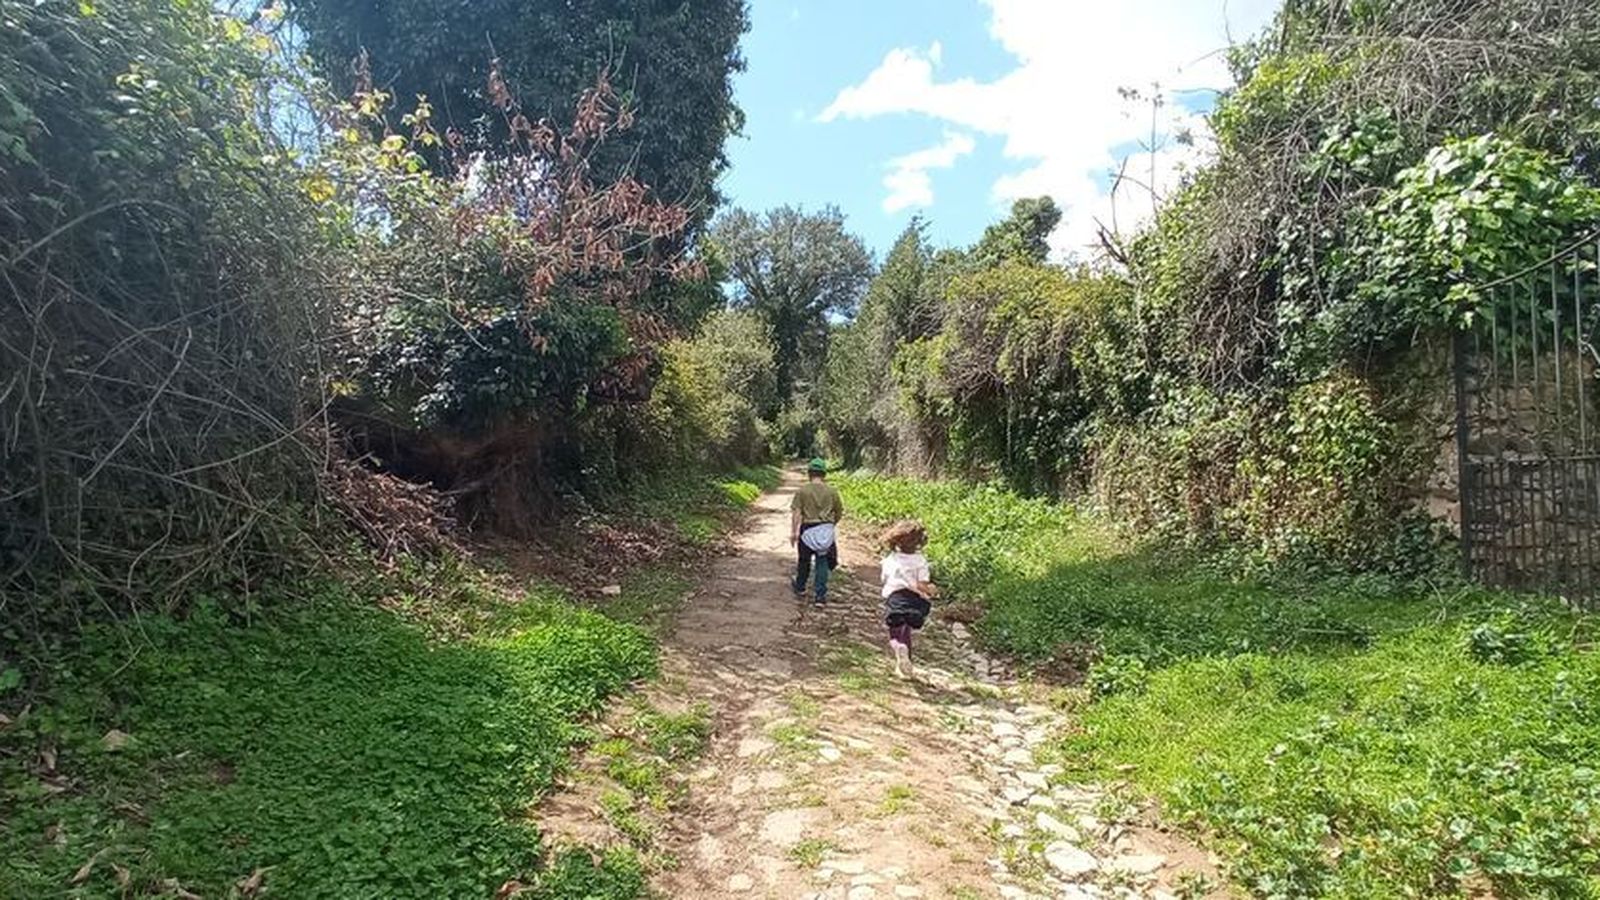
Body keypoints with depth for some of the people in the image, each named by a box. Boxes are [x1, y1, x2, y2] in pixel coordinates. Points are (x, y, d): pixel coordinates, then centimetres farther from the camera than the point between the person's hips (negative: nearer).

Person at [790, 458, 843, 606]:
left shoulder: (802, 490, -4)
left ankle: (800, 588, 37)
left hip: (808, 530, -1)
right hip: (826, 530, 1)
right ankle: (820, 596, 3)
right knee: (823, 563, 5)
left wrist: (793, 532, -7)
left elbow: (796, 512, -10)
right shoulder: (832, 491, 2)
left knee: (804, 561, 17)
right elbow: (840, 512, 8)